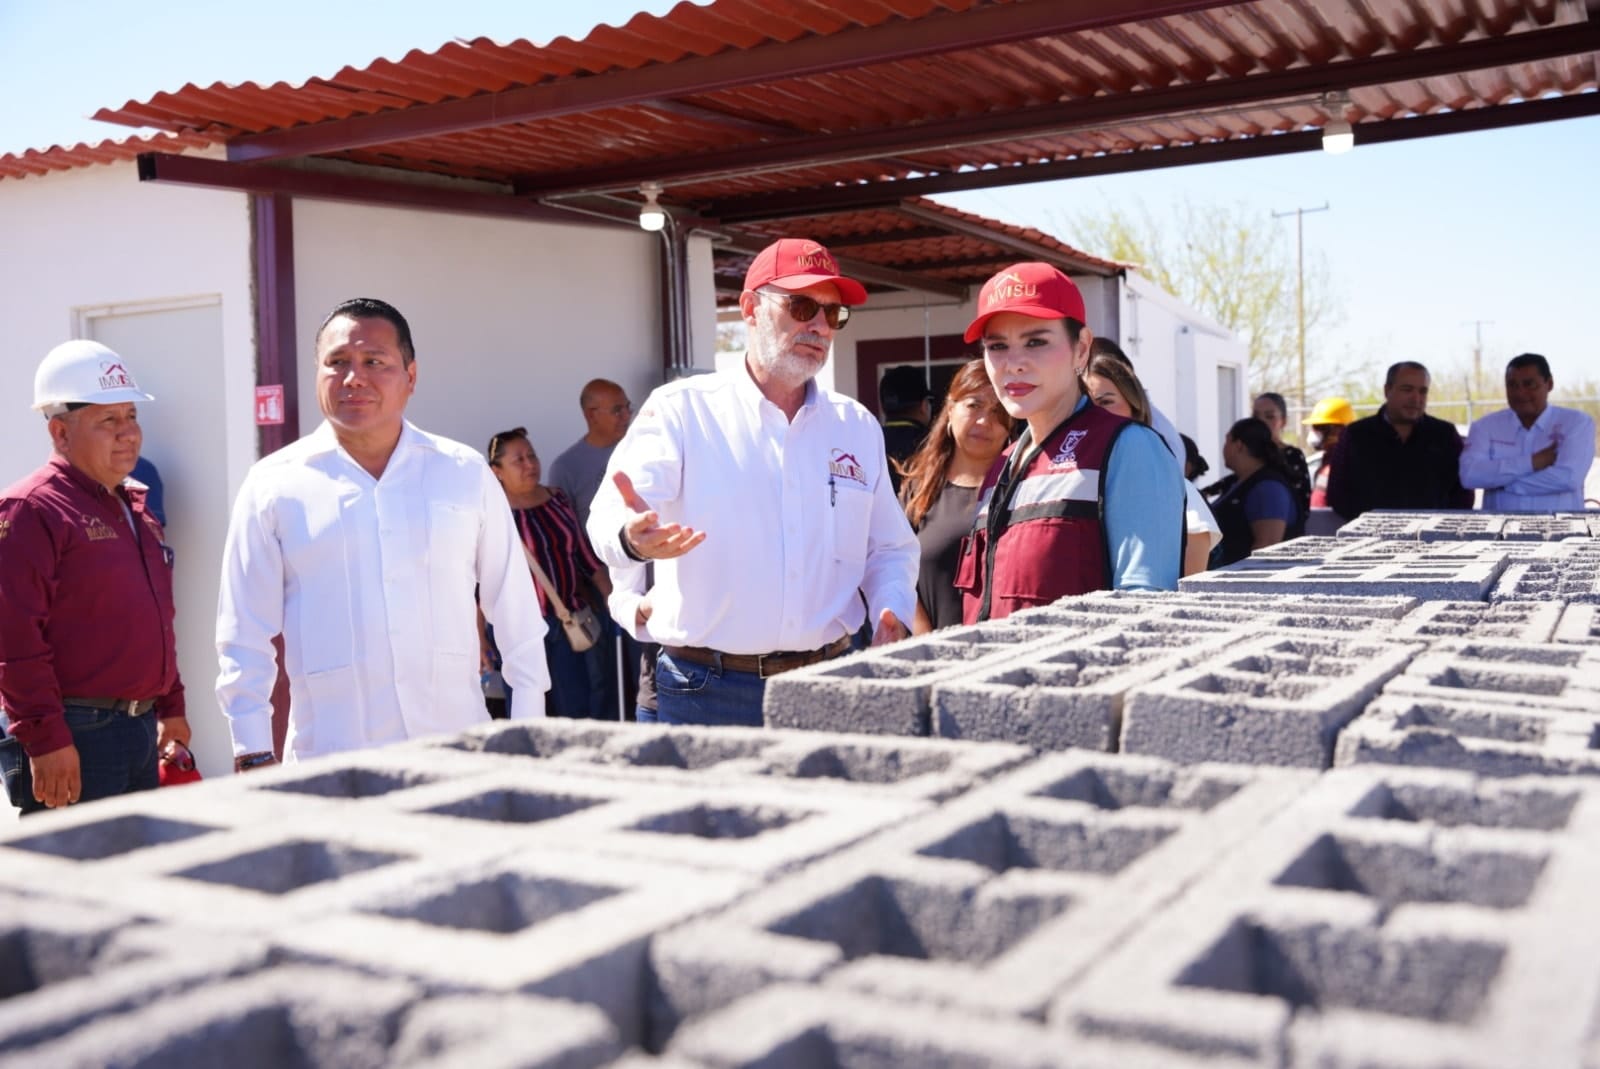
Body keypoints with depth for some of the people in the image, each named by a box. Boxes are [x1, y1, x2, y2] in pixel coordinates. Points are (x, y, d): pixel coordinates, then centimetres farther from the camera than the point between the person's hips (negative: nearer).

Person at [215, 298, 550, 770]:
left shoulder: (466, 473, 6)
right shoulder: (273, 485, 3)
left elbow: (516, 609, 10)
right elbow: (244, 637, 6)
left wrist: (529, 728, 8)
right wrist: (253, 755, 2)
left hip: (459, 749, 1)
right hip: (330, 761, -1)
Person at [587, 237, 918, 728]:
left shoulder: (858, 426, 11)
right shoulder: (682, 409, -3)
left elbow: (891, 548, 18)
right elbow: (610, 517, -16)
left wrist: (892, 612, -2)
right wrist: (633, 535, -40)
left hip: (826, 686, 4)